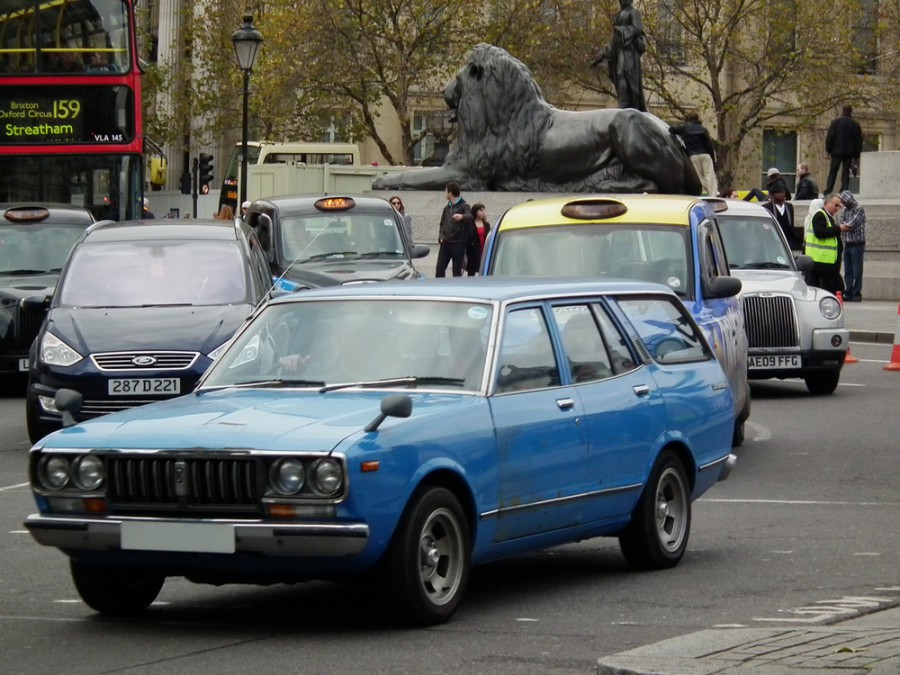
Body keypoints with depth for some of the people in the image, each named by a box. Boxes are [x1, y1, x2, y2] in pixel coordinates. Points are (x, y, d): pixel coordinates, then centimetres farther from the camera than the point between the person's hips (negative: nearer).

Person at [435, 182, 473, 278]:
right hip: (445, 244, 6)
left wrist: (462, 216, -48)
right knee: (439, 269, 2)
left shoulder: (464, 206, -4)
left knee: (457, 271, -3)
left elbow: (469, 217, -25)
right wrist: (441, 236, 7)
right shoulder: (447, 208, 18)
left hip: (458, 244, -6)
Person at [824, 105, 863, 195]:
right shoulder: (855, 124, 4)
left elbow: (830, 137, -4)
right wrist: (857, 155, 13)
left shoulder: (835, 122, -2)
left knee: (833, 171, 3)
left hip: (837, 151, -1)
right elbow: (859, 140, 7)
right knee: (846, 172, 3)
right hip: (849, 153, 1)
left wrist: (828, 150, 3)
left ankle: (828, 192, -6)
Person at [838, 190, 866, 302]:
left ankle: (856, 294, -2)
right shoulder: (845, 210, 14)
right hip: (847, 245, 7)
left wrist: (844, 226, -6)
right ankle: (849, 293, 11)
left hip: (857, 245, -7)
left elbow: (852, 225, -18)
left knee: (856, 271, -4)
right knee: (848, 271, 7)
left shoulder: (859, 210, -8)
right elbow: (842, 224, 6)